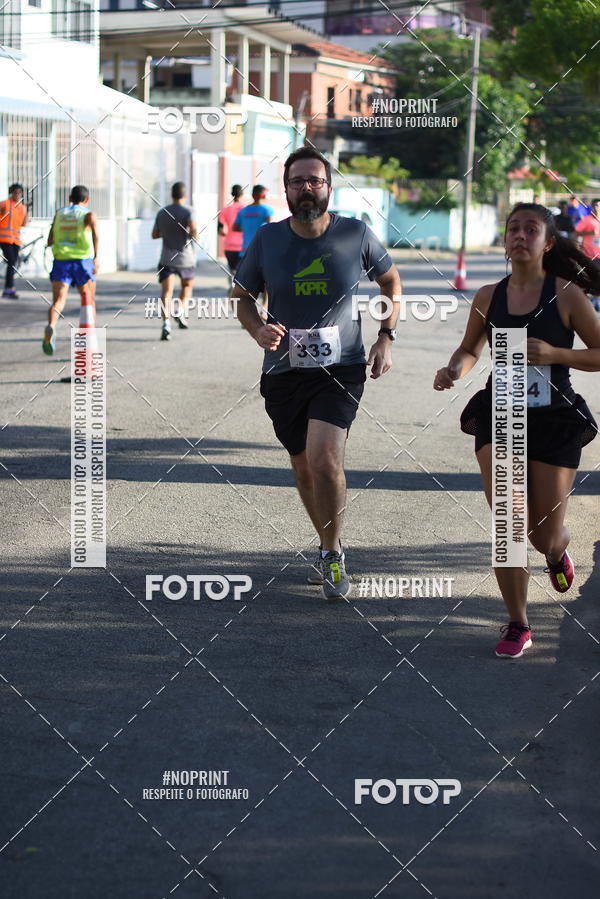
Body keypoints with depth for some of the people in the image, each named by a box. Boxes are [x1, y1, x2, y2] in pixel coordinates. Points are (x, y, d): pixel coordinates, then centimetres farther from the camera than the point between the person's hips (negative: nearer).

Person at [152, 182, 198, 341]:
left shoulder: (162, 212, 7)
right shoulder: (187, 211, -6)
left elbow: (154, 235, 15)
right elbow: (193, 230, -22)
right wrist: (195, 238, -1)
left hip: (166, 258, 2)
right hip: (186, 258, -2)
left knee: (166, 292, -6)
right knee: (187, 286, 24)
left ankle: (166, 323, -24)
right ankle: (181, 311, 1)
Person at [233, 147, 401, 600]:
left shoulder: (356, 234, -4)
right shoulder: (267, 239, -2)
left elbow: (391, 281, 12)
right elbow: (242, 296, 10)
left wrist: (386, 337, 2)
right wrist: (258, 329, -11)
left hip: (341, 368, -3)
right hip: (283, 371, 3)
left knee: (324, 459, -20)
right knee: (304, 468, 13)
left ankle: (332, 554, 1)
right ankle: (330, 547, 36)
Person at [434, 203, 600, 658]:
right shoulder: (489, 297, 2)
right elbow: (470, 350, 18)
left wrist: (553, 353, -19)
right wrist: (453, 371, -4)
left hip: (554, 420, -2)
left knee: (545, 537, 5)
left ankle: (558, 551, 45)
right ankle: (518, 625, 1)